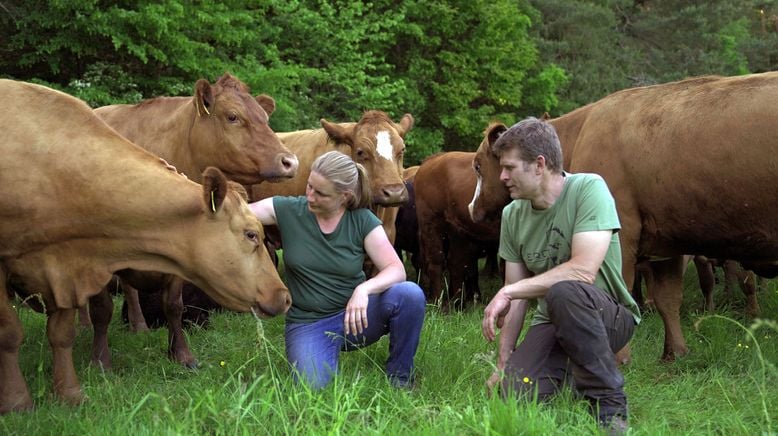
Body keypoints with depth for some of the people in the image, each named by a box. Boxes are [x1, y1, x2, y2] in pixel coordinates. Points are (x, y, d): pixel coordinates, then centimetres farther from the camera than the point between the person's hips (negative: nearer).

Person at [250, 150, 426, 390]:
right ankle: (330, 352, 10)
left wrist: (364, 289, -33)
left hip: (355, 314, 1)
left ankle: (399, 375, -3)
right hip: (307, 324, -1)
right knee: (315, 385, -29)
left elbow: (397, 270, -15)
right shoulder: (288, 210, -6)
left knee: (410, 295, -27)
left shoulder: (362, 220, -7)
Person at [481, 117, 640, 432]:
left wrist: (508, 291, -25)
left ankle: (610, 406, -21)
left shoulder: (589, 189, -16)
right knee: (515, 393, -21)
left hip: (609, 317, -5)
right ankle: (571, 370, 13)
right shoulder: (513, 215, 2)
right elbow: (517, 295, 6)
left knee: (564, 291, -37)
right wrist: (503, 365, 2)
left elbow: (584, 270, -28)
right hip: (552, 323, 5)